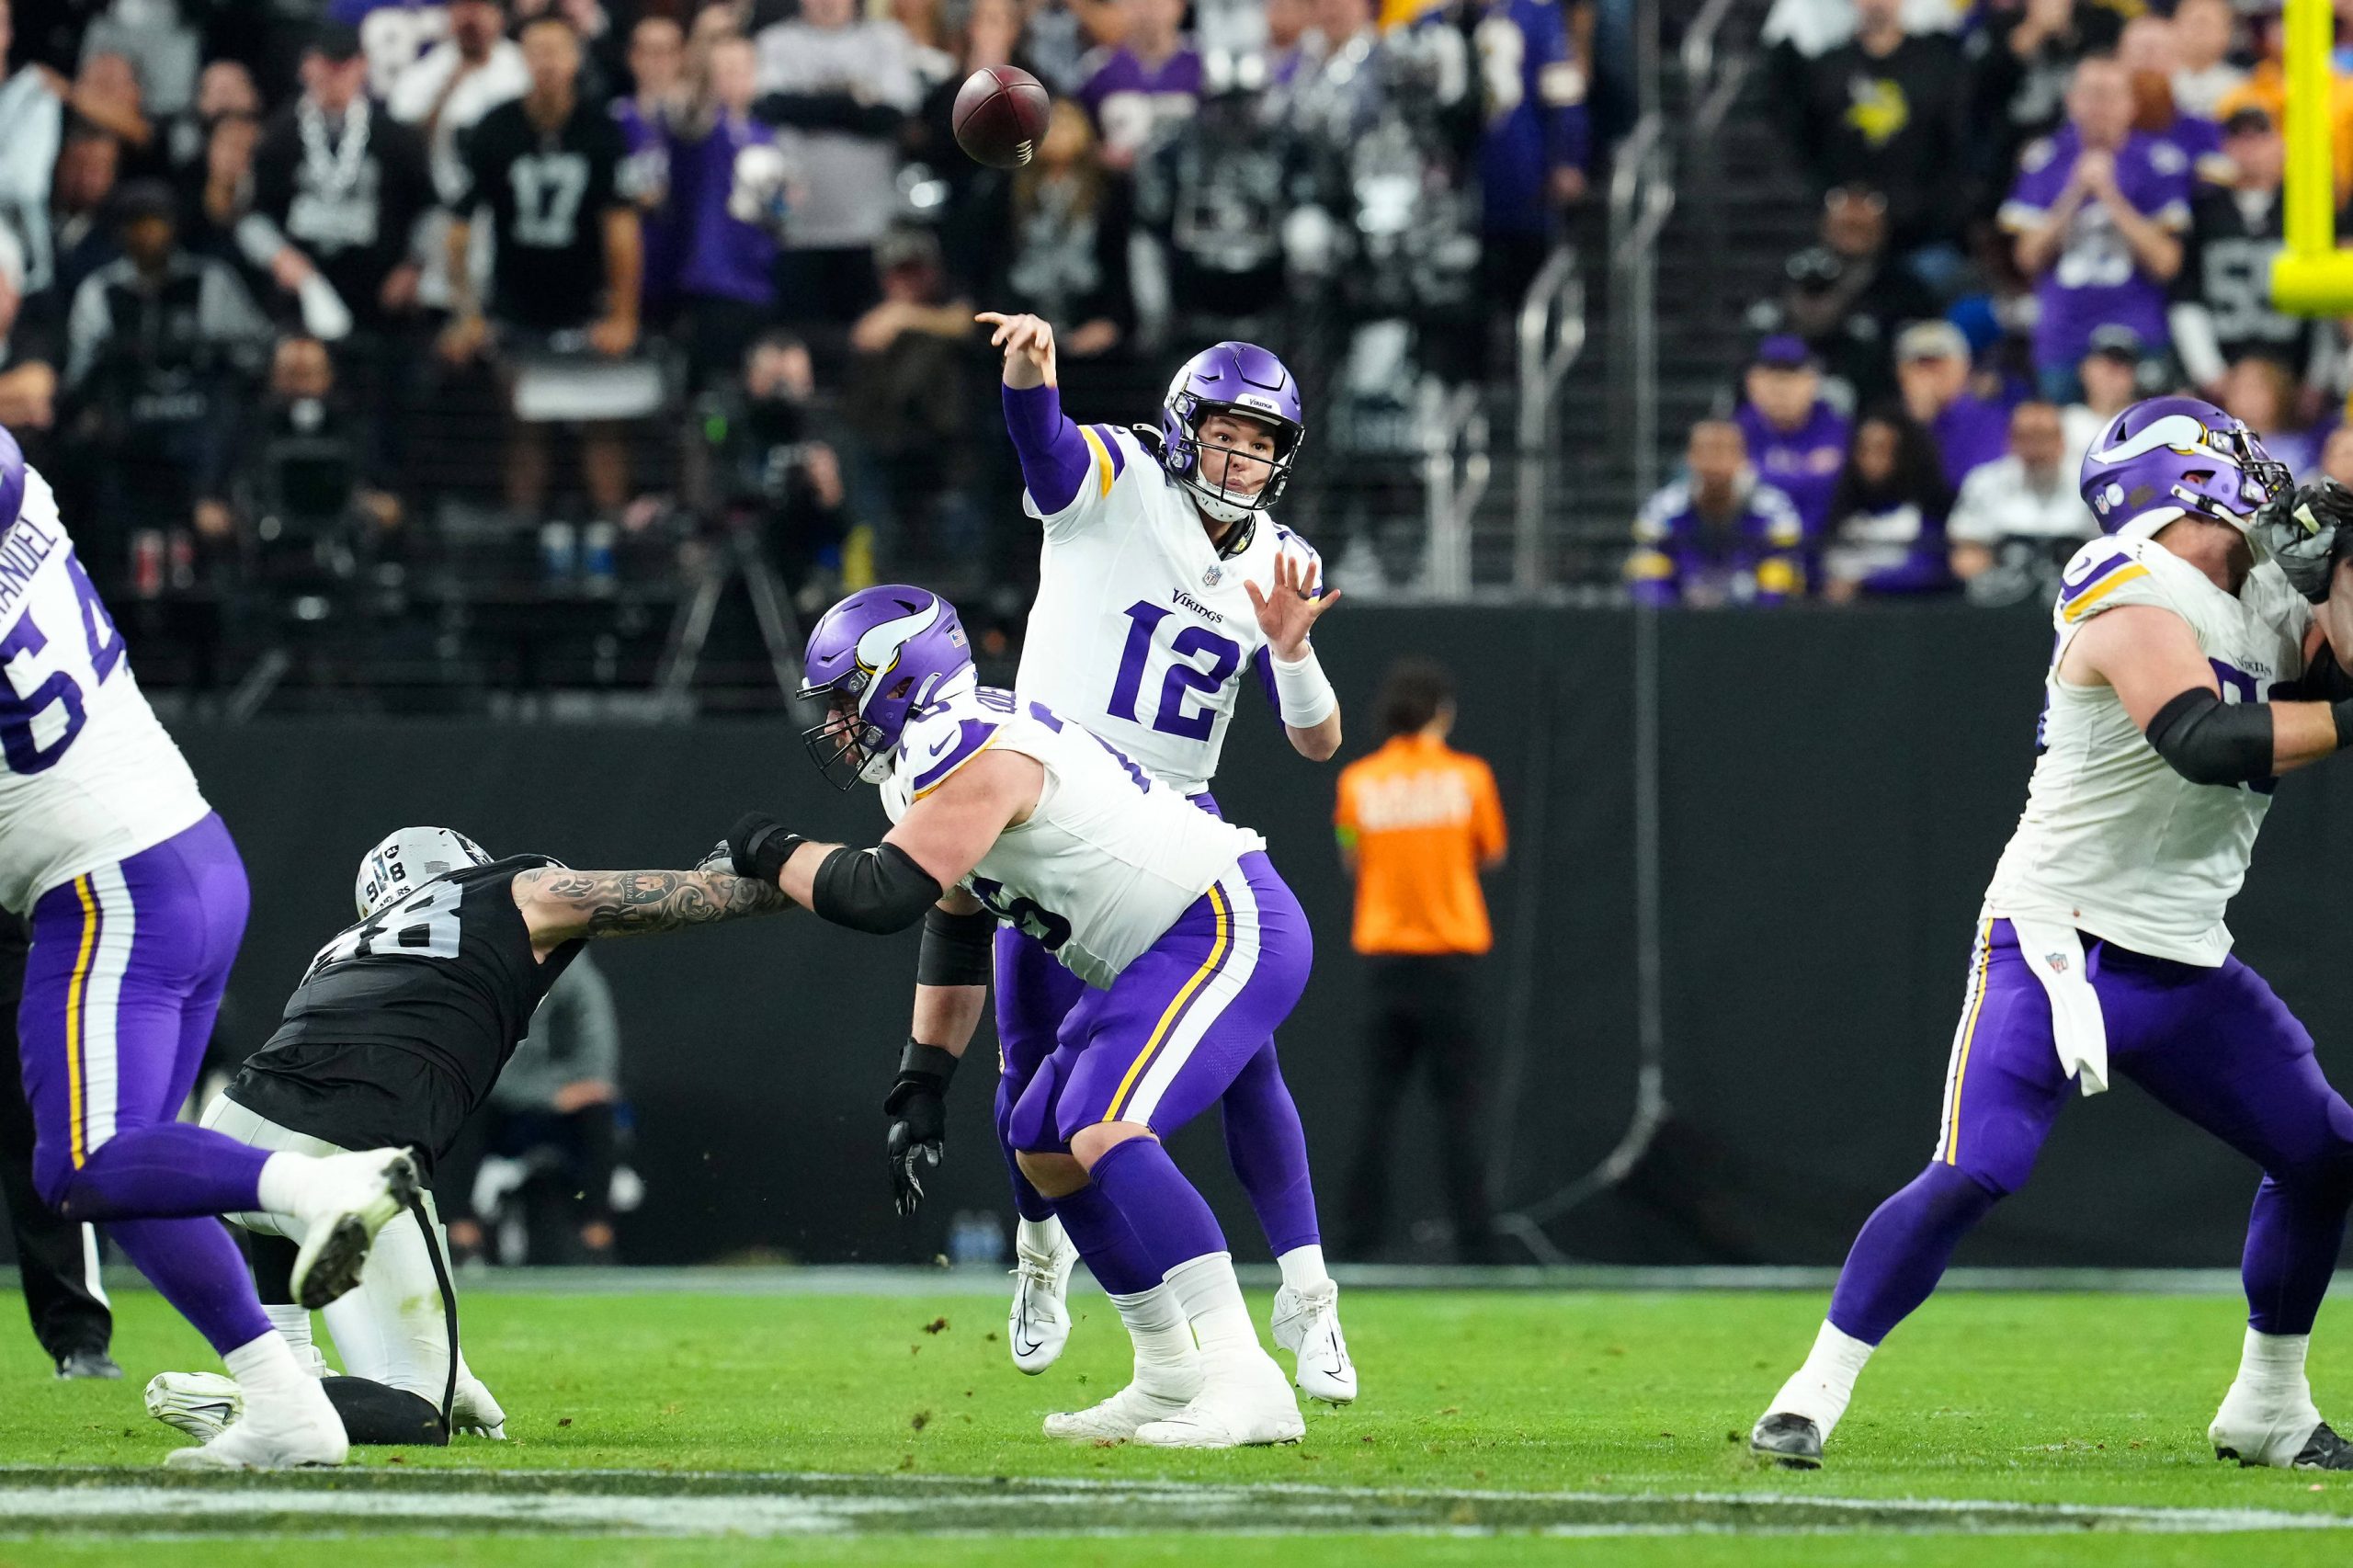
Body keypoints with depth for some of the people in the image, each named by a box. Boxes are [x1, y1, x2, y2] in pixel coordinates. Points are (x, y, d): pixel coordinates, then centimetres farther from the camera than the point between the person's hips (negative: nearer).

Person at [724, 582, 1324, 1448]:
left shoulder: (972, 754, -19)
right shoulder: (942, 756, 14)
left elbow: (883, 895, -26)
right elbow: (954, 933, 22)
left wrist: (770, 852, -9)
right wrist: (922, 1083, 18)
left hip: (1227, 931, -11)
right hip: (1170, 950, 11)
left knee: (1104, 1133, -25)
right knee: (1047, 1151, 13)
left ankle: (1247, 1381, -30)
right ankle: (1170, 1380, 19)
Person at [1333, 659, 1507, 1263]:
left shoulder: (1357, 781, 1)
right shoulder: (1468, 776, -3)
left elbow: (1352, 862, 10)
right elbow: (1492, 855, 8)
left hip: (1383, 957, 2)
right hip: (1451, 956, -2)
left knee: (1378, 1103, 6)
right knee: (1458, 1105, -1)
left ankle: (1362, 1241, 2)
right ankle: (1474, 1242, -5)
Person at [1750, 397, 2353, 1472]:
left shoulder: (2264, 608, 10)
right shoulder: (2139, 607, -17)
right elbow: (2209, 742, -31)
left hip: (2183, 966, 8)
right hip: (2059, 946, -8)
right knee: (1971, 1175, -19)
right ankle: (1816, 1390, -10)